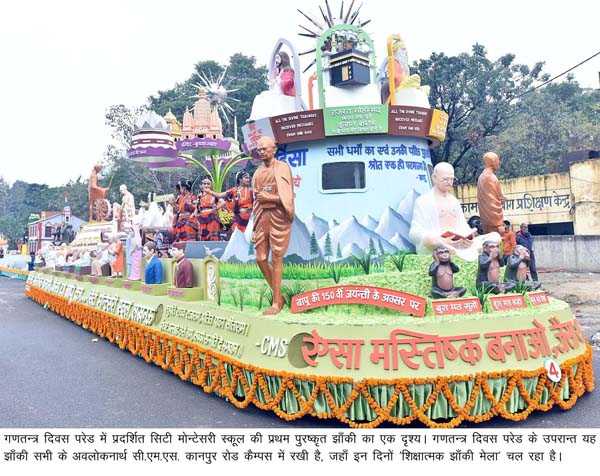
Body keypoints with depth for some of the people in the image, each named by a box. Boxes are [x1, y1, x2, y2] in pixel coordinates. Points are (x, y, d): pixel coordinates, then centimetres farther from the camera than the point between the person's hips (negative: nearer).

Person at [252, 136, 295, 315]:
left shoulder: (283, 168, -2)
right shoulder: (258, 173, 16)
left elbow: (288, 198, -6)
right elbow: (256, 201, 17)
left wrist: (270, 197, -15)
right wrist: (254, 228, 13)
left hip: (278, 217, -6)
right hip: (261, 217, 6)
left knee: (276, 259, -3)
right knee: (260, 259, 5)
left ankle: (276, 302, 6)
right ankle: (278, 295, 21)